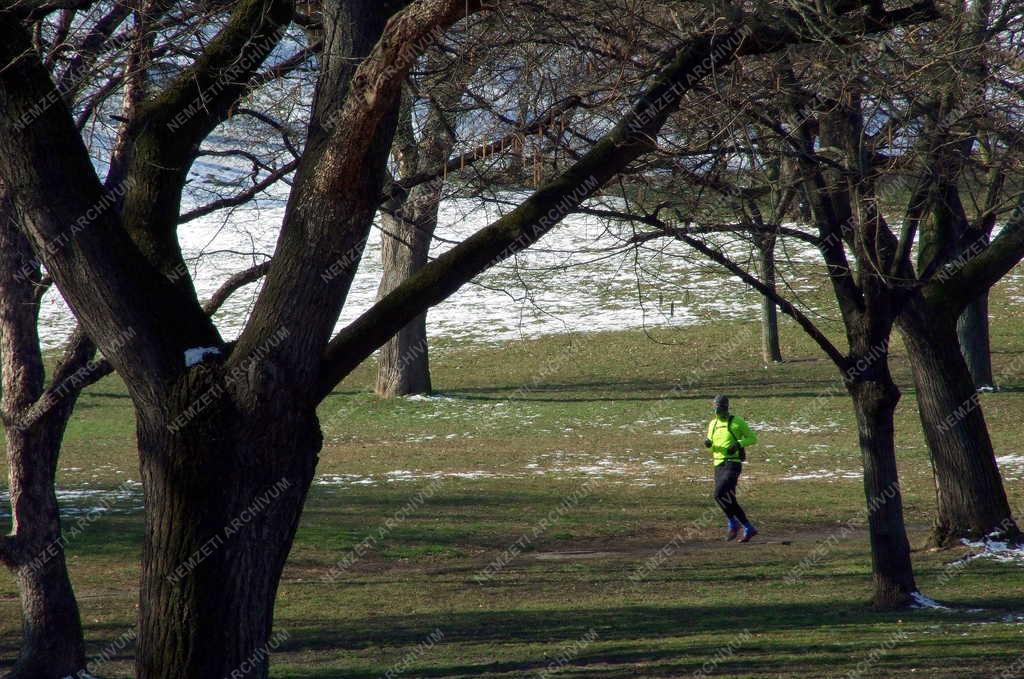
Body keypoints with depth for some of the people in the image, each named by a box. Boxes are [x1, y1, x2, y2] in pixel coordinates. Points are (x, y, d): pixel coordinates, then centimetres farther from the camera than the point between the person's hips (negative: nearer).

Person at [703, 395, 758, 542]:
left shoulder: (736, 421, -5)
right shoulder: (713, 424, 14)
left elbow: (753, 438, 0)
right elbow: (711, 448, 20)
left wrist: (738, 444, -17)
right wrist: (708, 443, -3)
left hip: (732, 464, -7)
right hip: (718, 465, 7)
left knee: (719, 494, -21)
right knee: (729, 501, 6)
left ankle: (733, 524, -5)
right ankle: (749, 529, 16)